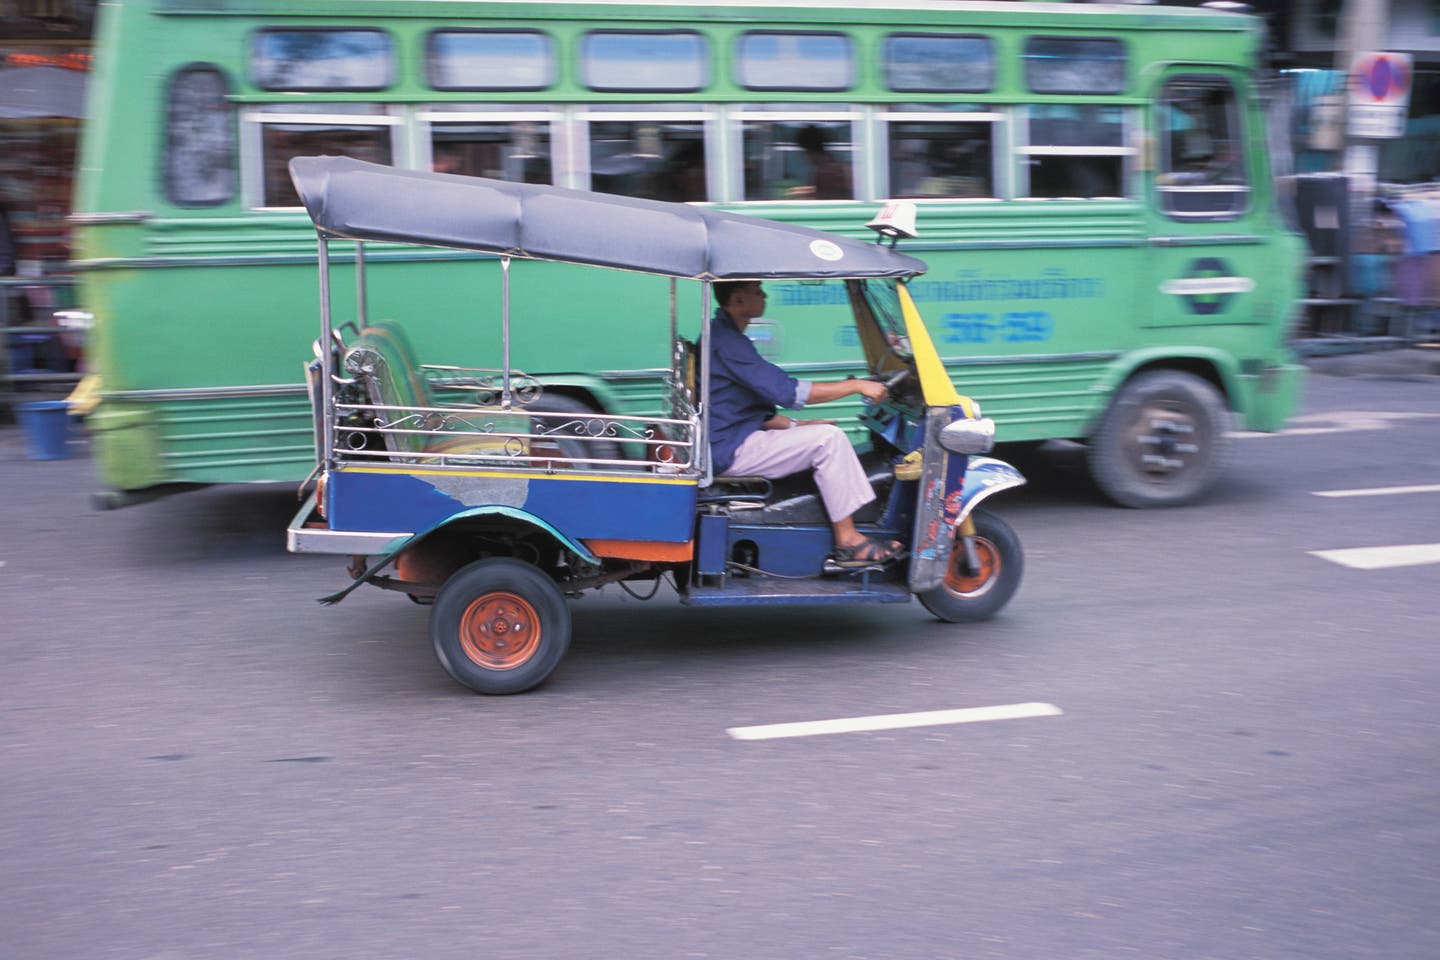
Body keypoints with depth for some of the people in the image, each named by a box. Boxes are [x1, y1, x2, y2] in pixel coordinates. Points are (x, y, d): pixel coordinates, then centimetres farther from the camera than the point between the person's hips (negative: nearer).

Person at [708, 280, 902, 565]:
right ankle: (848, 540, -12)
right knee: (829, 439, -16)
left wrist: (797, 425, 12)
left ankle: (849, 535, 4)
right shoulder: (726, 341, -18)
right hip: (730, 453, -11)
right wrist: (856, 385, -16)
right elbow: (786, 391, -22)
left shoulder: (726, 336, 17)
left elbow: (761, 397, 23)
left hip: (731, 442, 11)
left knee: (826, 436, 12)